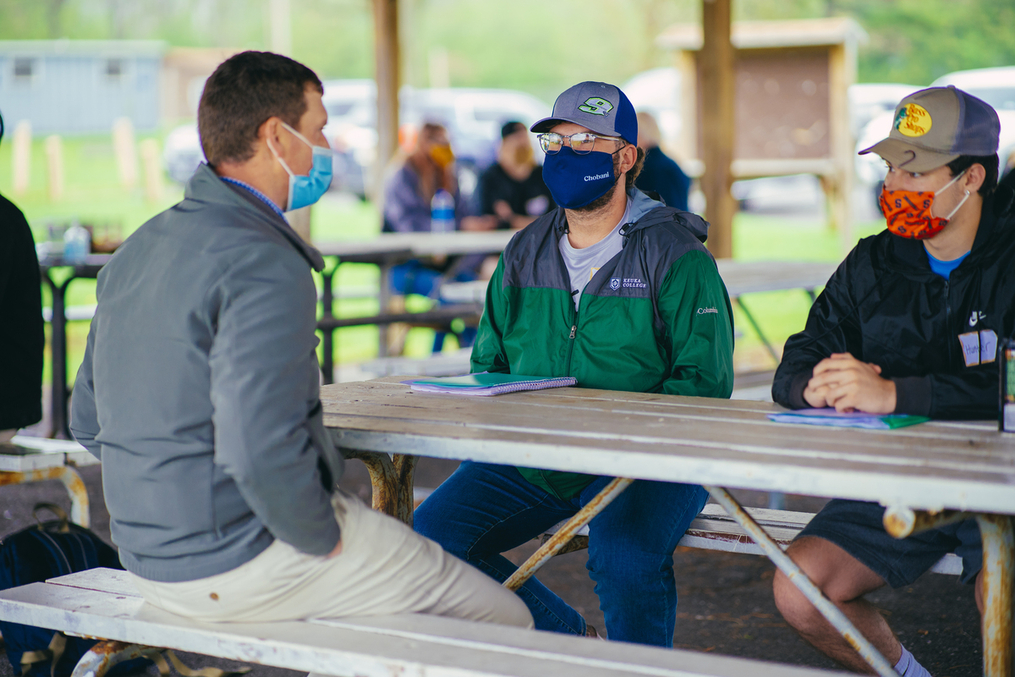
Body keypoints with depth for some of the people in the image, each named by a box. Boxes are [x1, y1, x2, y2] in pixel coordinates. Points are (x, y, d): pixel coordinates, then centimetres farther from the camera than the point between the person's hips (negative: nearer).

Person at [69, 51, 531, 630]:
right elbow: (262, 450, -30)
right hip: (245, 559, -10)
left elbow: (89, 421, 15)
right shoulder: (265, 266, -21)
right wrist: (322, 536, -13)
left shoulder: (139, 249, 8)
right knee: (505, 621, -1)